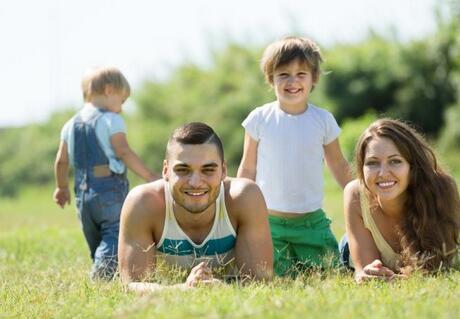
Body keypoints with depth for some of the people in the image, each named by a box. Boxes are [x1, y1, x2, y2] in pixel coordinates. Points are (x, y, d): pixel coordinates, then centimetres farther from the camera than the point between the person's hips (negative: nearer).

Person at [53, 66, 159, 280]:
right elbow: (124, 153, -13)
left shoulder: (71, 125, 15)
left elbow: (61, 161, 18)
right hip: (111, 189, -7)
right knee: (114, 238, -14)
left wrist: (62, 188, 32)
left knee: (97, 246, 15)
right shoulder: (110, 120, -5)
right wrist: (151, 177, -12)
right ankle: (103, 275, -34)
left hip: (83, 194, 7)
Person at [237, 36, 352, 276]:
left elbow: (338, 166, 14)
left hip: (312, 222, 1)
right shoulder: (260, 119, -2)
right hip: (268, 222, -1)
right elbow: (248, 169, 7)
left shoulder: (323, 120, 1)